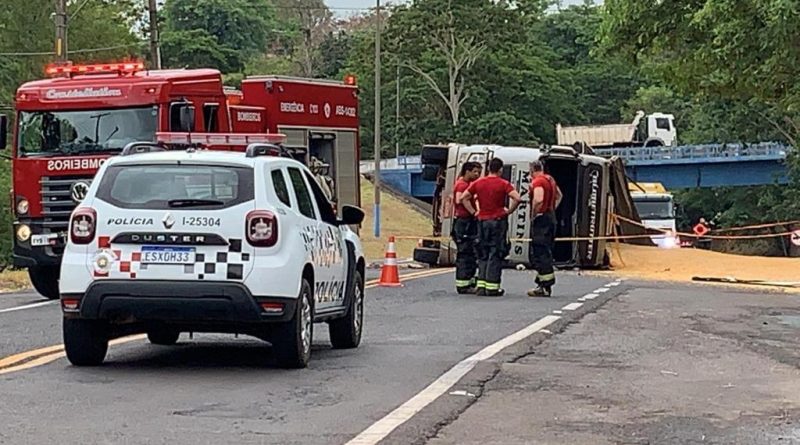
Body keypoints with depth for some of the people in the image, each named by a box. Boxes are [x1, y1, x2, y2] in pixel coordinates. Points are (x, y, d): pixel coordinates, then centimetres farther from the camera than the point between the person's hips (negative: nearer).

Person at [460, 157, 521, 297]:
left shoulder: (478, 183, 5)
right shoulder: (503, 184, -7)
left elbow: (463, 198, 6)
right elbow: (517, 198, -19)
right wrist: (509, 211, -6)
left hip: (482, 221, 4)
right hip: (498, 221, -4)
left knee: (483, 254, 13)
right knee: (495, 254, 0)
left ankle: (481, 285, 9)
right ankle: (492, 287, -2)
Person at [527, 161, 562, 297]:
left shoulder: (538, 181, -15)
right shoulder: (550, 179, 15)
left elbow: (538, 200, -30)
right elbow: (559, 195, 32)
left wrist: (533, 214, -17)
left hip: (541, 219, -10)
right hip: (551, 217, 10)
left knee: (540, 252, -8)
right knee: (546, 251, 14)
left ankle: (544, 287, -11)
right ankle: (544, 284, 18)